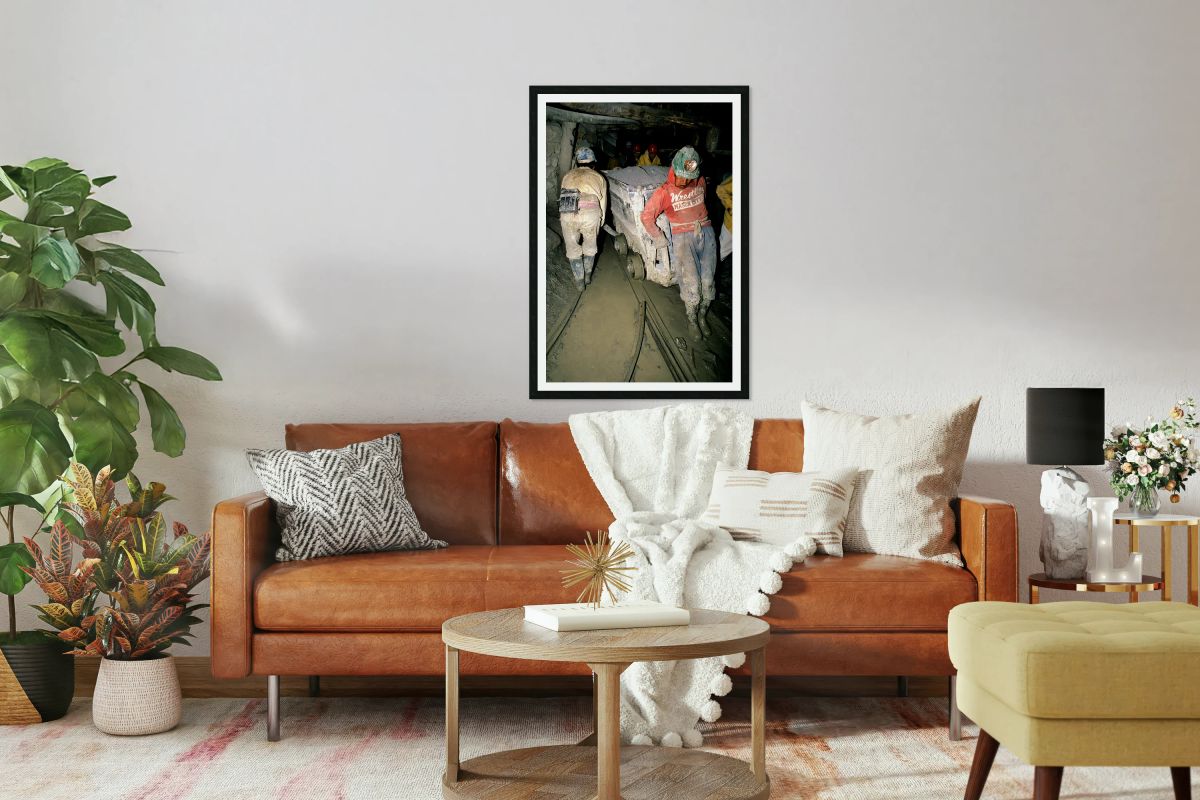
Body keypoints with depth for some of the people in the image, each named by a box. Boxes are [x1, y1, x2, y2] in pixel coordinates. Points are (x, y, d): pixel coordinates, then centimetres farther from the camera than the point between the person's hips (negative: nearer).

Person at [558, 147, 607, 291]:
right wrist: (600, 221, 35)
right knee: (590, 246, 24)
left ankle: (579, 280, 22)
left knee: (572, 247, 19)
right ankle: (587, 275, 35)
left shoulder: (568, 176, 26)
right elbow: (603, 200, 23)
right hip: (590, 213, -1)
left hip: (567, 214, 1)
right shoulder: (598, 177, 23)